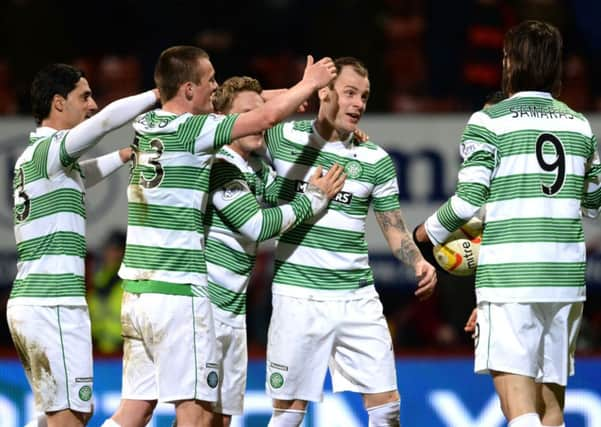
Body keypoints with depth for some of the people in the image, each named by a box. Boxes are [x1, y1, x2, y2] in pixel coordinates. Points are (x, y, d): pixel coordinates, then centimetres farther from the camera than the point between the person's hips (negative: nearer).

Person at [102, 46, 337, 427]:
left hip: (137, 290, 8)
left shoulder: (145, 125, 11)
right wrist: (309, 83, 7)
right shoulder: (189, 129, -11)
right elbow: (266, 116, -10)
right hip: (178, 292, -8)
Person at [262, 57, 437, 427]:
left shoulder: (376, 161, 5)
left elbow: (395, 229, 9)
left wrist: (419, 263, -8)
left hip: (358, 296, 2)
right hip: (299, 295, -2)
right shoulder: (282, 139, -1)